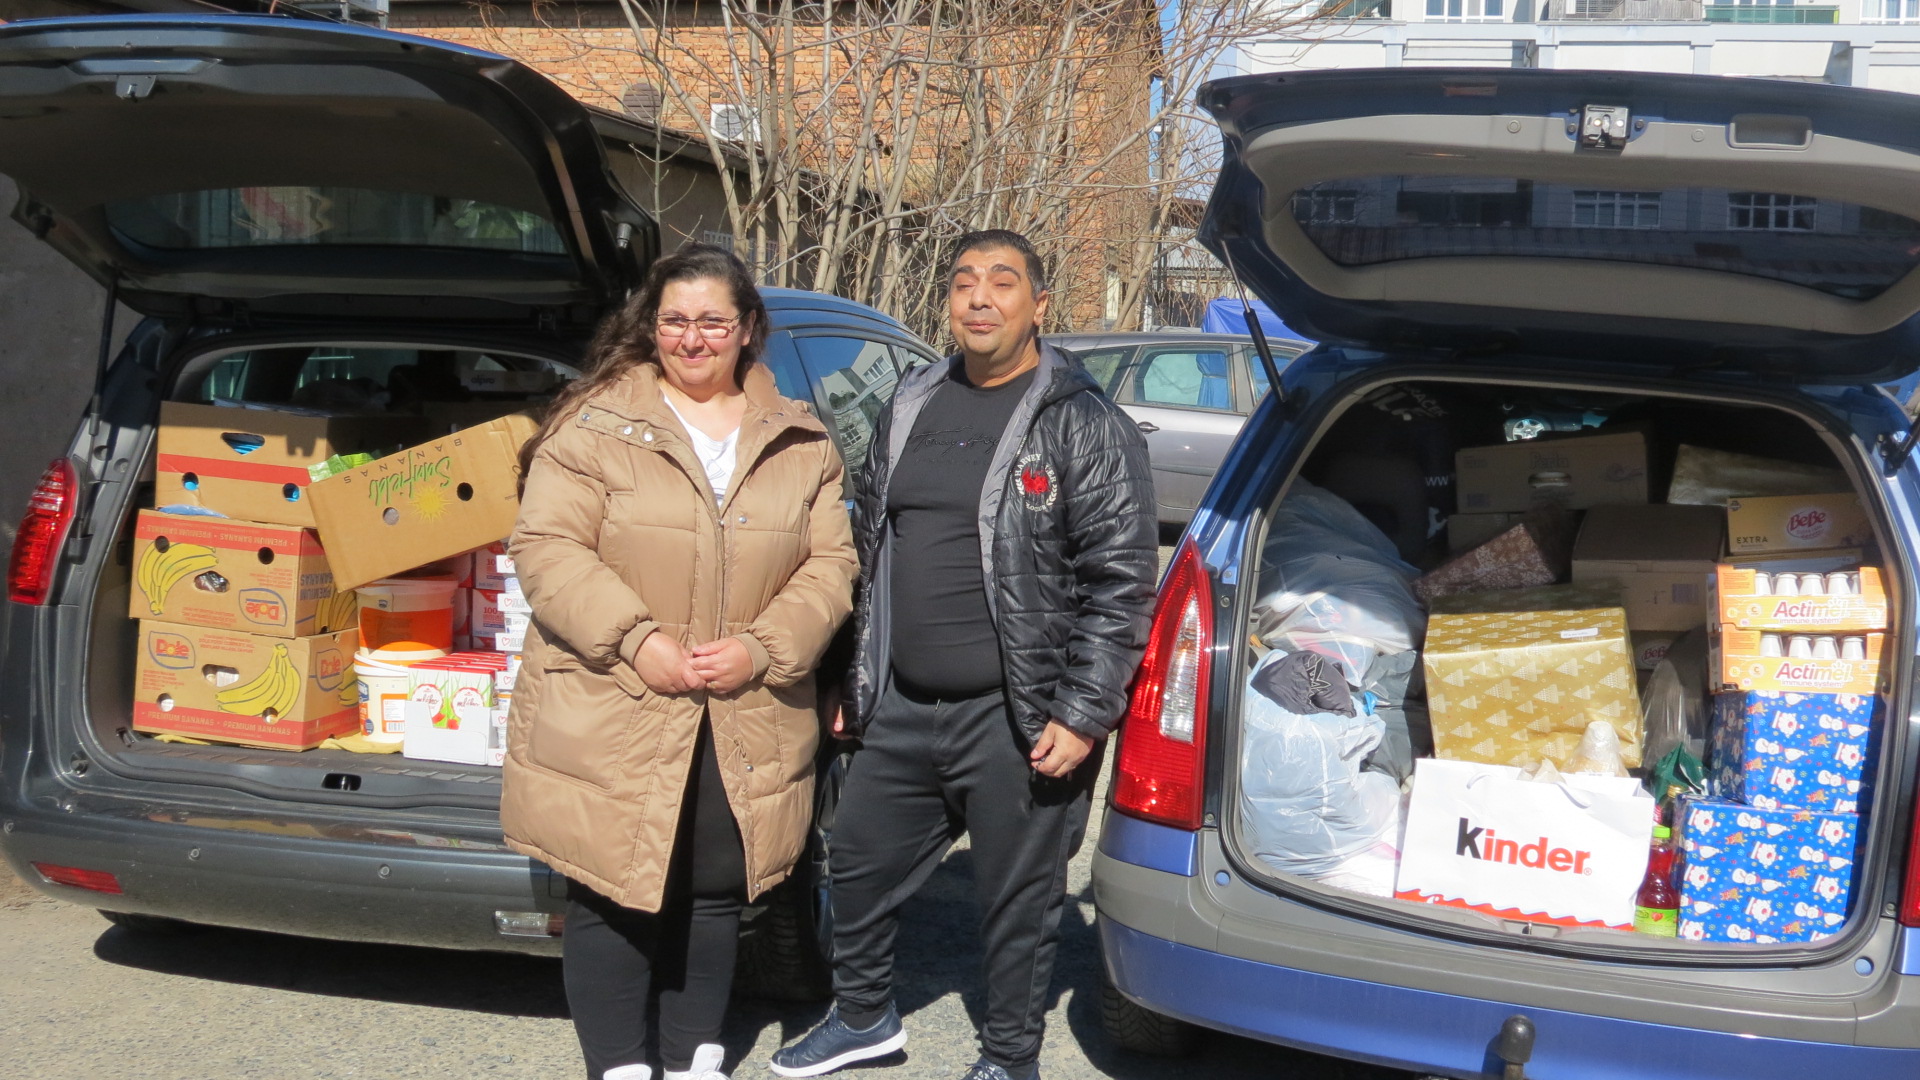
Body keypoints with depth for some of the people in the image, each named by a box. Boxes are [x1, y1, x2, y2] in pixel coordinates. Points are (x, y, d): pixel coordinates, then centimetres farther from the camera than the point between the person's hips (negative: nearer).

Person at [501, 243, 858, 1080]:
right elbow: (546, 548, -9)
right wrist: (637, 641, -19)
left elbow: (829, 562, 5)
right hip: (611, 716, -3)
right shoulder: (596, 425, -2)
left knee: (716, 890, 13)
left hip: (746, 722, 3)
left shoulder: (800, 444, 8)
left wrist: (762, 648, -11)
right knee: (612, 895, 3)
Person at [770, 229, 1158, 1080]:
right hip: (902, 708, 7)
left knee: (1018, 899, 7)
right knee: (859, 863, 18)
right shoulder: (910, 407, 11)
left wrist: (1081, 715, -16)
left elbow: (1121, 580, -12)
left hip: (1018, 721, -6)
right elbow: (868, 552, 18)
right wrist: (855, 681, 17)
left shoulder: (1085, 425, -9)